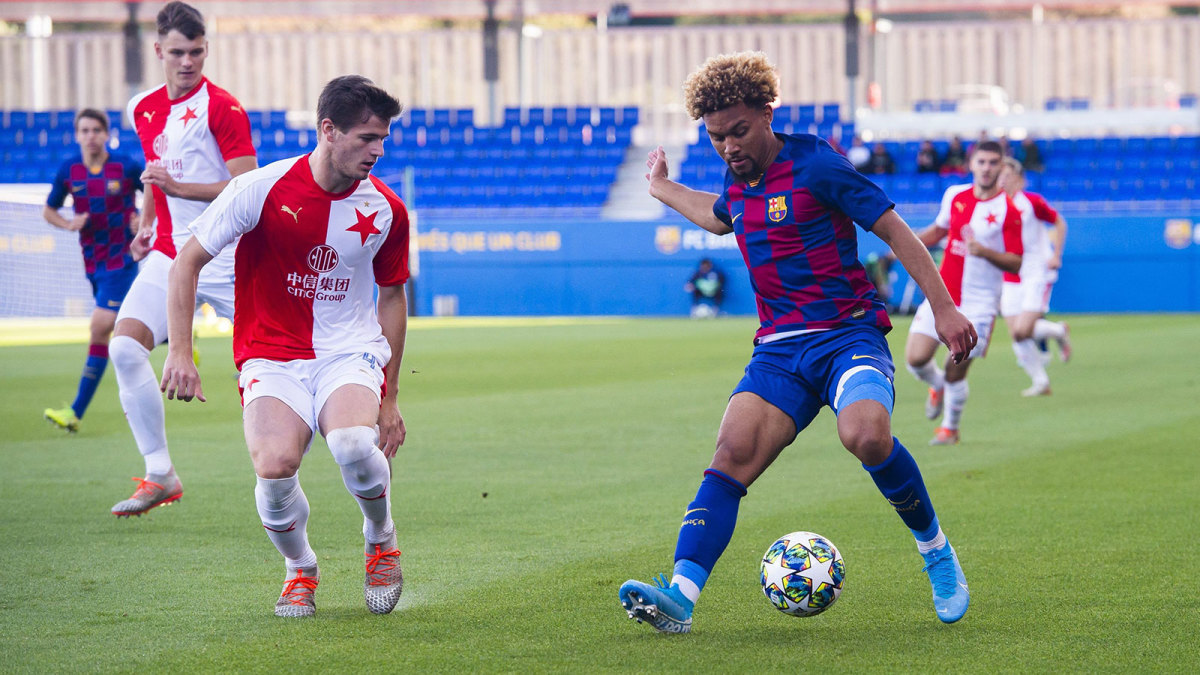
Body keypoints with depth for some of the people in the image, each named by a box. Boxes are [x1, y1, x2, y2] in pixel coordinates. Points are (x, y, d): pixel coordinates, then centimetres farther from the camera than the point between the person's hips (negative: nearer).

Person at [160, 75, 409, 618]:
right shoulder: (262, 190, -9)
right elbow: (187, 262, -1)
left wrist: (389, 399, 16)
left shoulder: (386, 211, 1)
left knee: (352, 443, -33)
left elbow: (392, 296, 15)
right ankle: (300, 569, 4)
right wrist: (179, 351, -9)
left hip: (351, 354, 1)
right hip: (272, 356, -1)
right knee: (276, 466, -29)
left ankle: (381, 541, 1)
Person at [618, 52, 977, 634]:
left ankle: (936, 551, -9)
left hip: (849, 335, -6)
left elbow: (895, 231, -5)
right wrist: (662, 188, 53)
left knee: (866, 434, -34)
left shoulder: (814, 164, -7)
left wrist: (944, 308, -8)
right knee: (732, 454, -17)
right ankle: (680, 596, -29)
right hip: (779, 350, 6)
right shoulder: (737, 179, 14)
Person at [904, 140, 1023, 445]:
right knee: (916, 358, -8)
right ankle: (938, 387, 27)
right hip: (942, 294, 4)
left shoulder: (1008, 211, -10)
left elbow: (1015, 263, -11)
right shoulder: (954, 195, 5)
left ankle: (950, 428, 20)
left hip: (978, 302, -4)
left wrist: (984, 251, -27)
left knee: (956, 370, -6)